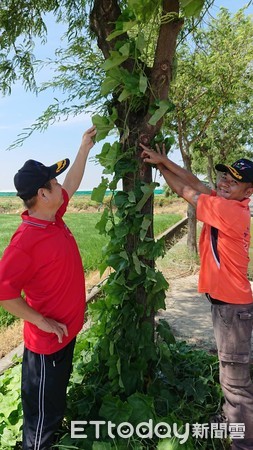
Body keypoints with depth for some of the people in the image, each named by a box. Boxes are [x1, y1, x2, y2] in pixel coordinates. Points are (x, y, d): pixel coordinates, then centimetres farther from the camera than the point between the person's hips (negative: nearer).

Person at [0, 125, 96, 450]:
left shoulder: (54, 218, -2)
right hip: (47, 341, -9)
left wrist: (85, 147, 18)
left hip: (66, 332, 9)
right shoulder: (27, 239, -28)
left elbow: (72, 184, 13)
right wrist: (42, 322, -21)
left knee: (55, 405, 29)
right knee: (42, 416, 13)